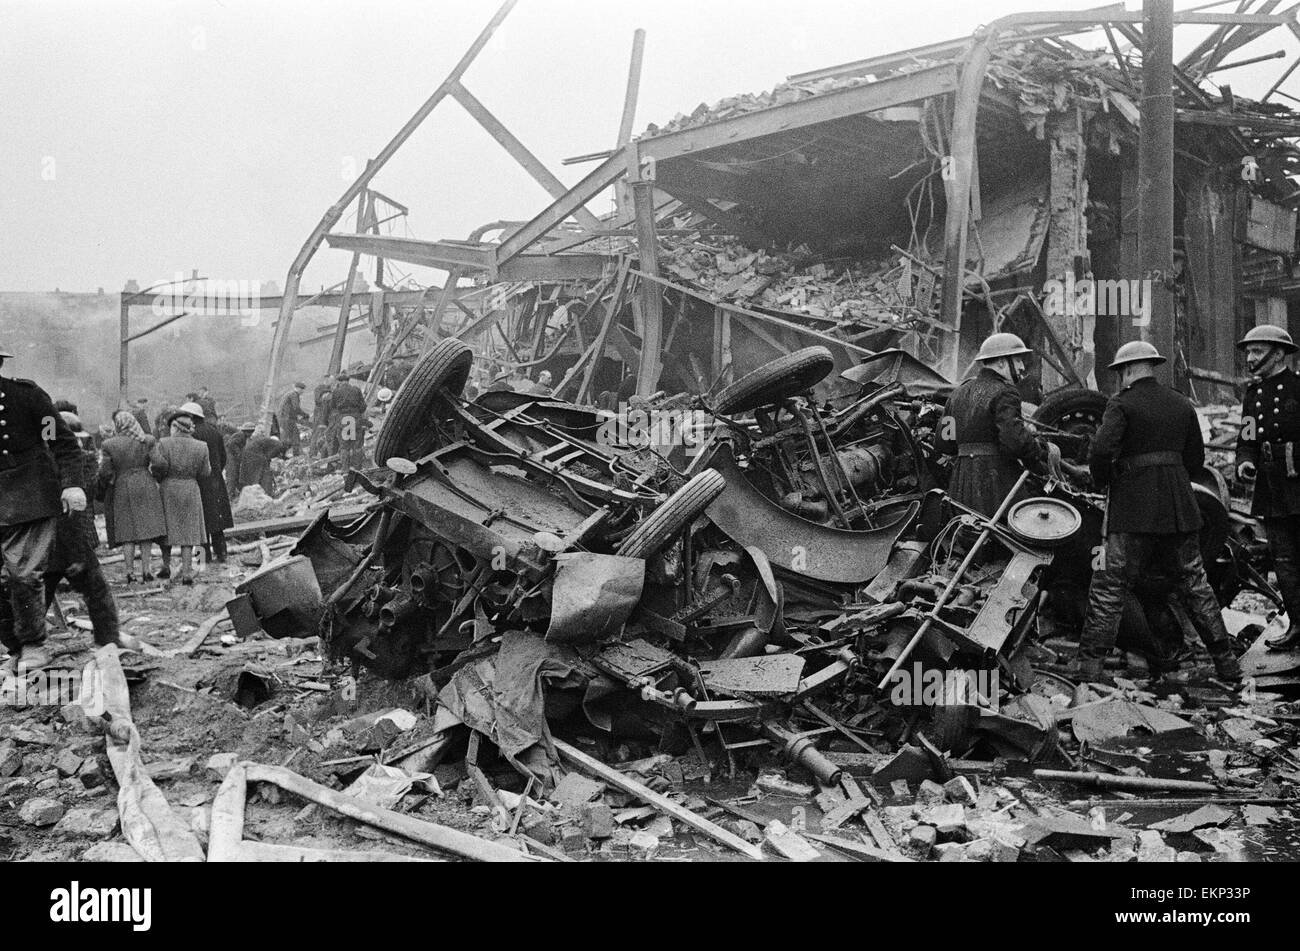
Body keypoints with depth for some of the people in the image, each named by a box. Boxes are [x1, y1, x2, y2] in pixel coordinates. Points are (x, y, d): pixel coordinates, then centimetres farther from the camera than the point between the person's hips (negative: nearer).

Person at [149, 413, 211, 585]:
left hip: (168, 488, -1)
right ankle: (187, 572, -2)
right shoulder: (200, 447, -1)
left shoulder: (164, 444, -8)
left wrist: (156, 476, -2)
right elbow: (204, 472, 0)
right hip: (191, 489, 1)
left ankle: (166, 566, 23)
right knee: (188, 530, 4)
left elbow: (160, 464, -21)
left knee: (167, 528, 15)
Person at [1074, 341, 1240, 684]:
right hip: (1180, 508, 5)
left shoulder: (1122, 404, -7)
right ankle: (1226, 662, 20)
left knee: (1109, 588, -1)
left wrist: (1102, 483, -3)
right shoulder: (1182, 404, 11)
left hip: (1134, 511, -5)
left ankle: (1090, 665, -4)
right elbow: (1196, 460, 13)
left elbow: (1101, 450, -20)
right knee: (1194, 584, 15)